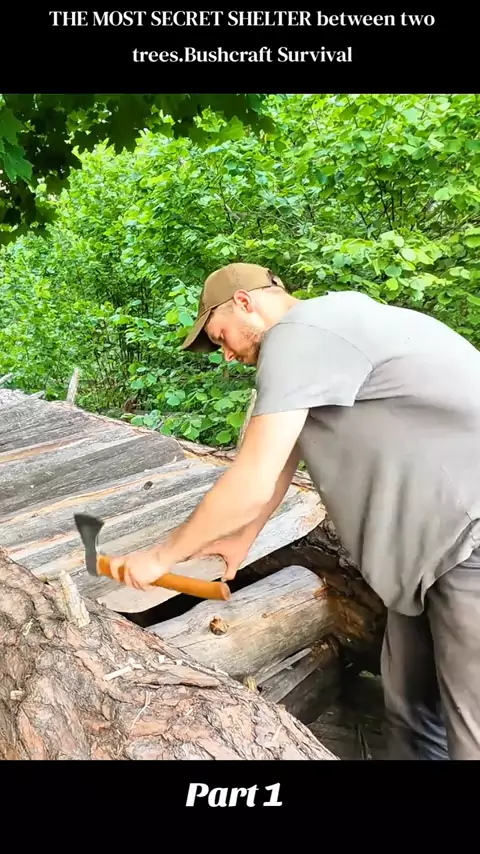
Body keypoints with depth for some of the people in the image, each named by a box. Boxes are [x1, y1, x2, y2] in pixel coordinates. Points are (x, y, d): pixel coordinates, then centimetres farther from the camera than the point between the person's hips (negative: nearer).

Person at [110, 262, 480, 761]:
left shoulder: (296, 334, -17)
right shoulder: (318, 334, 15)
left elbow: (253, 484, -19)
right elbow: (282, 461, 22)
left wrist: (160, 556, -6)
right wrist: (242, 539, 27)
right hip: (440, 535, 10)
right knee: (410, 701, 19)